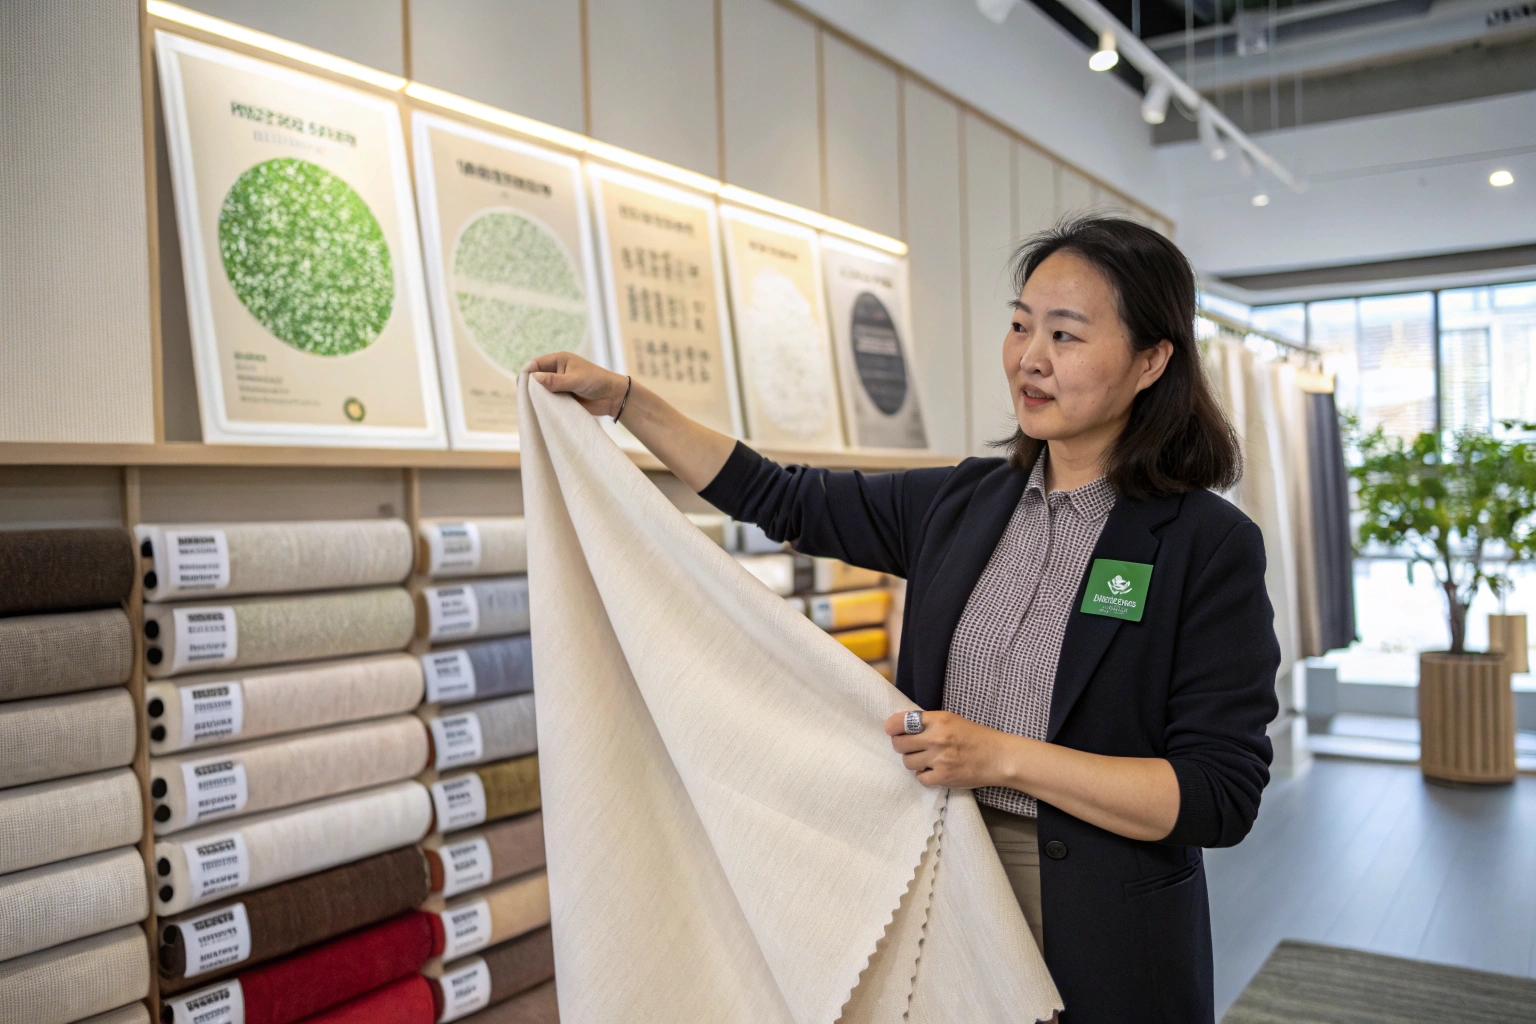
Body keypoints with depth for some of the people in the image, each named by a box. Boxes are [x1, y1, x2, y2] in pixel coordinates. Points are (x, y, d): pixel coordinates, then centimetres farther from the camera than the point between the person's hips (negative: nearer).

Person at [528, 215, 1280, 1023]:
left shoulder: (1210, 545, -14)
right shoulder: (959, 503, 1)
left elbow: (1220, 797, -16)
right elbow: (785, 501, 9)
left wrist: (1004, 758, -23)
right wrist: (622, 398, 7)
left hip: (1106, 941, -4)